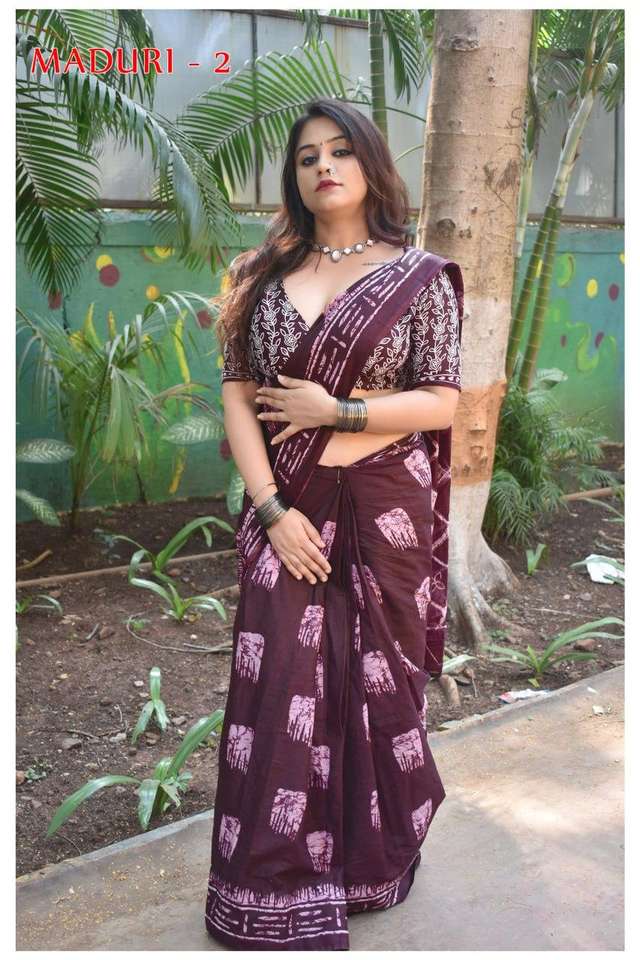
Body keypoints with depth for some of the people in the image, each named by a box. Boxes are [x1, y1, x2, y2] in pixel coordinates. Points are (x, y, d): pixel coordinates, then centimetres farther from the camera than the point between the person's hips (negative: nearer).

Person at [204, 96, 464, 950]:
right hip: (287, 509, 2)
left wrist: (336, 411, -13)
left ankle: (372, 862, 33)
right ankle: (276, 894, 19)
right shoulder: (267, 274, 7)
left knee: (376, 687, 9)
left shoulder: (418, 276, 1)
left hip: (385, 511, -1)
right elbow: (237, 395, 1)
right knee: (280, 691, 1)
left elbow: (444, 403, -3)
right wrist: (271, 509, -10)